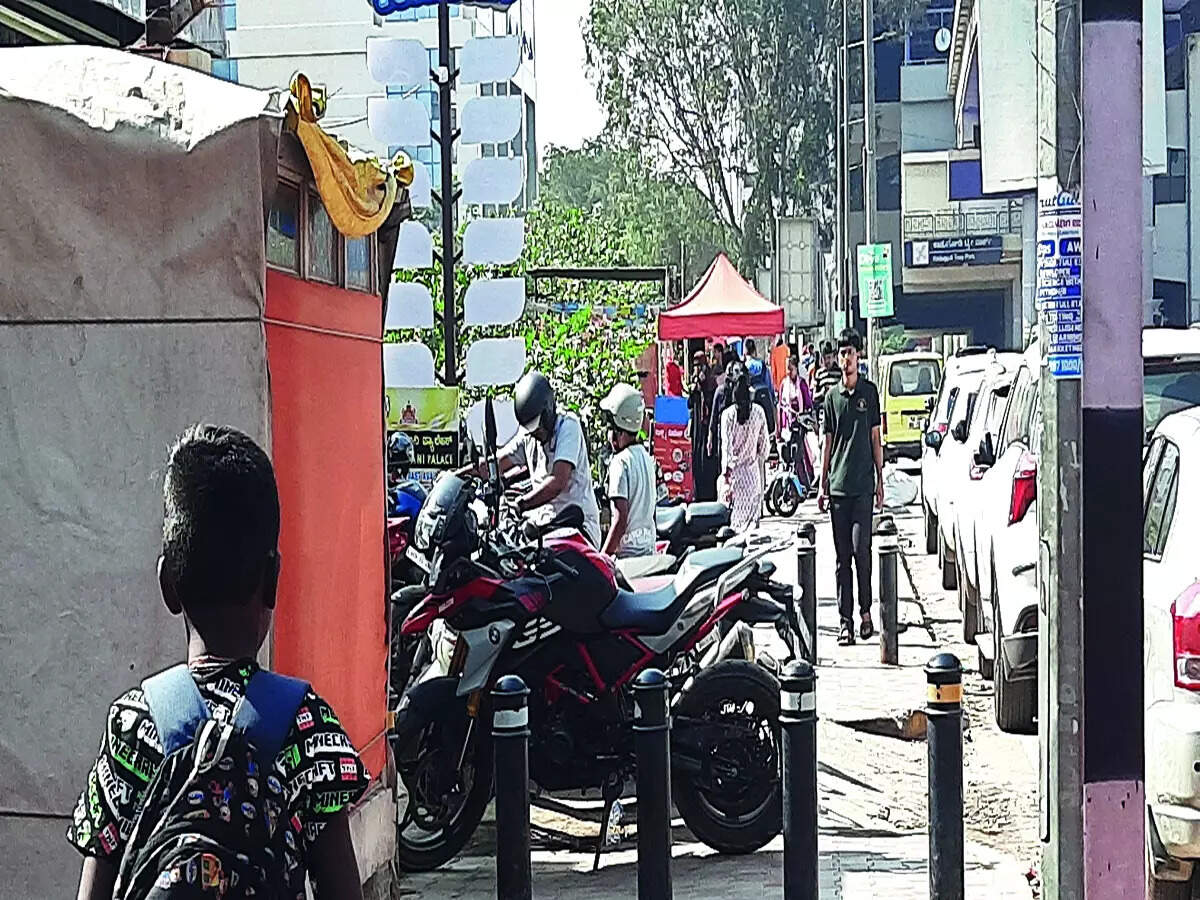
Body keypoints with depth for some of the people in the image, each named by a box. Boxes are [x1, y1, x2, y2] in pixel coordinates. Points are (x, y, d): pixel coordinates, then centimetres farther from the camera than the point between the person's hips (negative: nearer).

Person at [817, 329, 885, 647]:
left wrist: (880, 481, 3)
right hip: (838, 486, 2)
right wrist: (823, 483, 10)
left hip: (862, 484, -2)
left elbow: (876, 439, 6)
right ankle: (845, 620, 6)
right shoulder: (832, 396, 10)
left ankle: (865, 612, 5)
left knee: (861, 549, -9)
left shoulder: (869, 391, 5)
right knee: (842, 555, 4)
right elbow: (828, 442, 13)